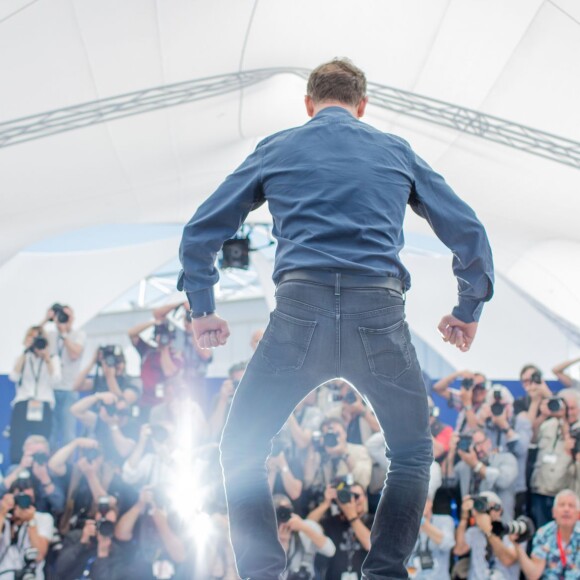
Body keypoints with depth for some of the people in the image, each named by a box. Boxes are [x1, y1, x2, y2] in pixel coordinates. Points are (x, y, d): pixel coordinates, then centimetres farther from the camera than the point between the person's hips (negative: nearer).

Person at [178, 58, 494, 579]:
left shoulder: (276, 150, 19)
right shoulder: (397, 152, 21)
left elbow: (200, 233, 18)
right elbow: (469, 233, 18)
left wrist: (202, 309, 27)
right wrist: (469, 310, 30)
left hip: (301, 311, -1)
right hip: (380, 315, 1)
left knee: (242, 453, 15)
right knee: (413, 454, 21)